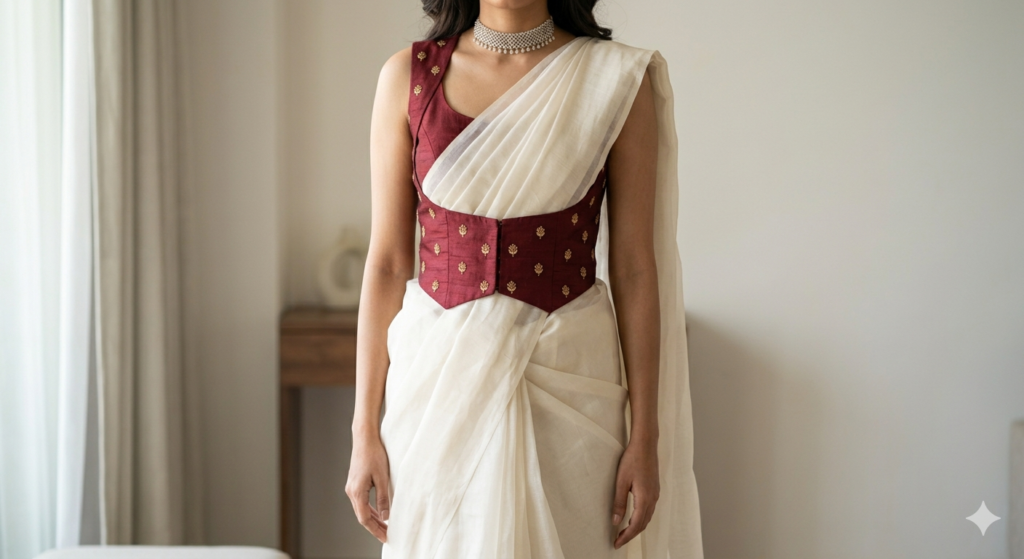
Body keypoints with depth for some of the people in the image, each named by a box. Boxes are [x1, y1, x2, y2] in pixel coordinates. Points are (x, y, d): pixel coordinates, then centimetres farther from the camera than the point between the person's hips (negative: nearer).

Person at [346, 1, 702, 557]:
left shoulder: (619, 79, -2)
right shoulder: (408, 75, 1)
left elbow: (635, 270, -2)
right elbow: (387, 262, 2)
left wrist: (646, 438, -4)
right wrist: (365, 430, 0)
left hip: (567, 382, -1)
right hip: (441, 377, 1)